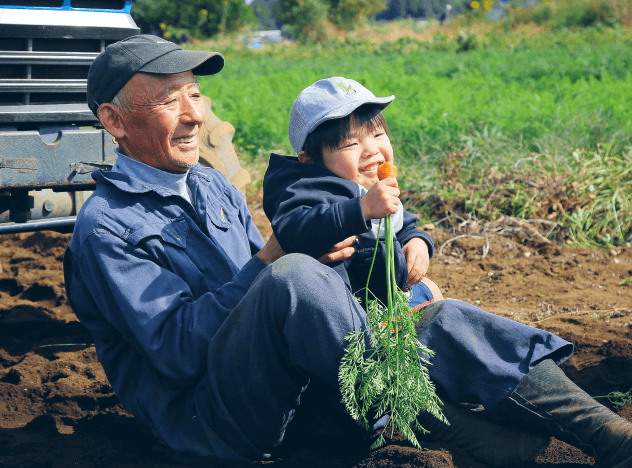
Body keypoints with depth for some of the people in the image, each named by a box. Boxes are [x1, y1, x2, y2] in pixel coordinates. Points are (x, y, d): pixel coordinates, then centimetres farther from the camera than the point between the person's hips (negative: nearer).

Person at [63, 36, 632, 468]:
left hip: (282, 391, 8)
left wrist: (315, 251, -3)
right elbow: (177, 349, -18)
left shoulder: (212, 186, 18)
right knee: (293, 277, -34)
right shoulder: (105, 227, -9)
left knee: (446, 320, -9)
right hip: (206, 420, -8)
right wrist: (273, 261, -21)